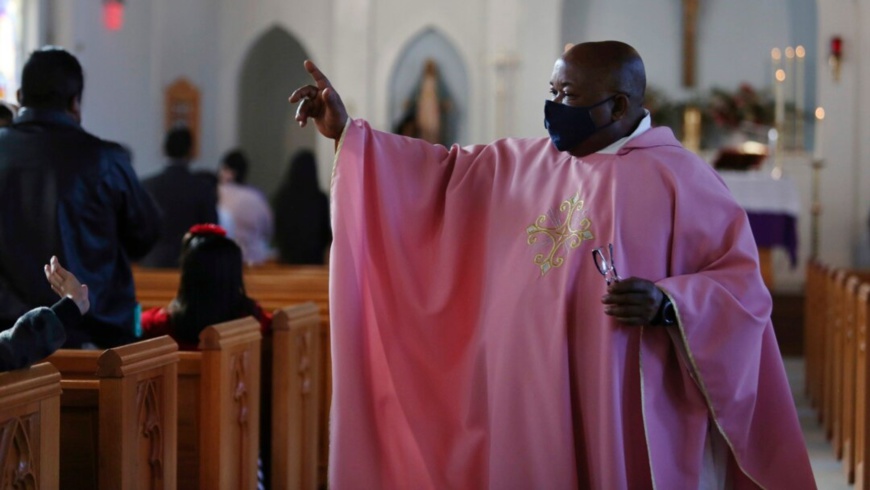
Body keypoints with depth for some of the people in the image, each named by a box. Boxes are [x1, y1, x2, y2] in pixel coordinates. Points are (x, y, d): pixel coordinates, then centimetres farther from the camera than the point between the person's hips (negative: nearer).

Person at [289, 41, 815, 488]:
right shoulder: (524, 164, 10)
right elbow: (444, 173, 19)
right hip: (531, 406, 6)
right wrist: (348, 132, 14)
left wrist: (664, 304, -23)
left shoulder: (680, 178, -7)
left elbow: (744, 283, -7)